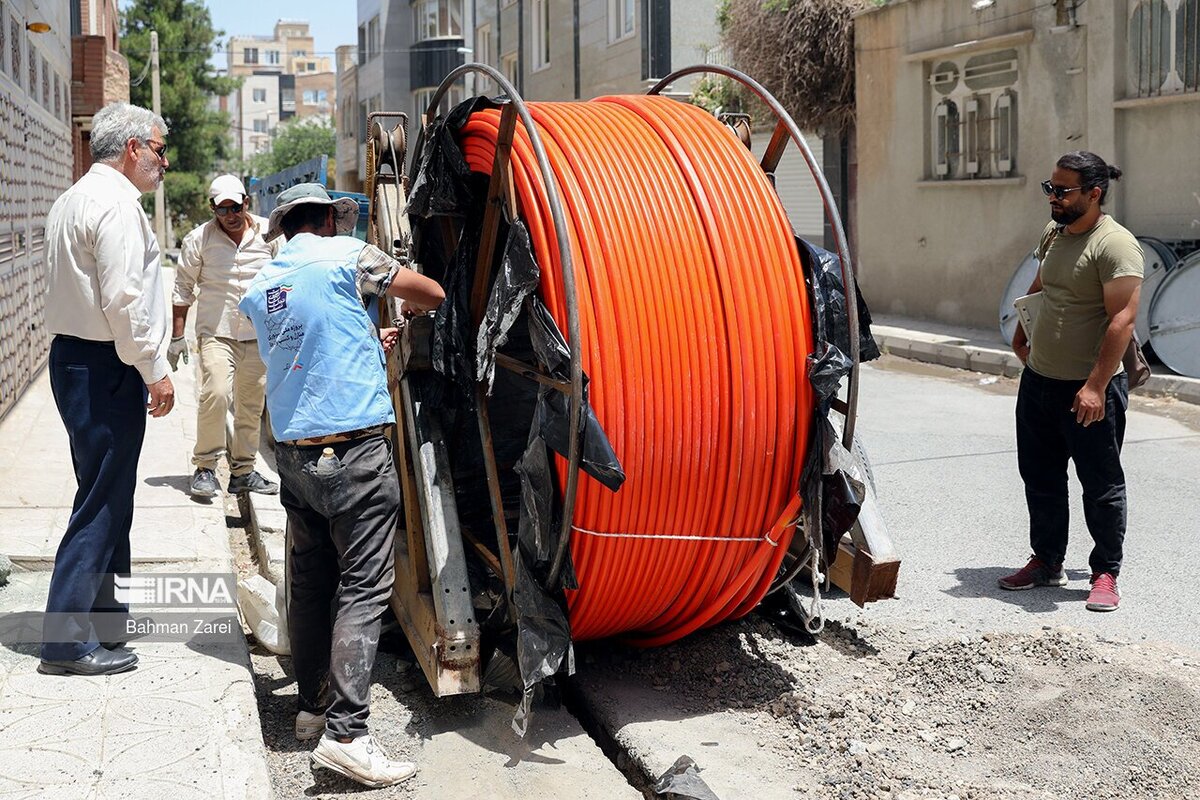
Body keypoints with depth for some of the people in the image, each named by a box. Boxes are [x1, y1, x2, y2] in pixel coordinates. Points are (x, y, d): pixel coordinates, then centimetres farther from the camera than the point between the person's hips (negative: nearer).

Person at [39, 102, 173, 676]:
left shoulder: (75, 199, 18)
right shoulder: (117, 203, -15)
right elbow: (124, 300, -22)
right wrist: (155, 370, -15)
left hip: (74, 355, 11)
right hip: (106, 368, -11)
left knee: (107, 494, 21)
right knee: (102, 500, -6)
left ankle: (100, 612, 35)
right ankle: (68, 642, -2)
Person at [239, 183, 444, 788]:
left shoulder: (259, 289, 13)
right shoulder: (345, 256, -4)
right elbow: (433, 294, 6)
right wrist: (410, 308, 28)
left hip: (292, 451, 7)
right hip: (354, 449, -7)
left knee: (309, 583, 15)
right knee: (363, 588, -7)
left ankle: (312, 706, 24)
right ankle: (344, 733, -11)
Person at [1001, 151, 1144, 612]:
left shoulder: (1115, 245, -17)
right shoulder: (1053, 234, 9)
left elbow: (1123, 318, -23)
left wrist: (1095, 386, -28)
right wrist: (1021, 334, 29)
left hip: (1089, 389, -8)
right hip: (1038, 380, 8)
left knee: (1101, 485, 3)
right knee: (1040, 478, 15)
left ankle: (1106, 574, 15)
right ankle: (1047, 562, 29)